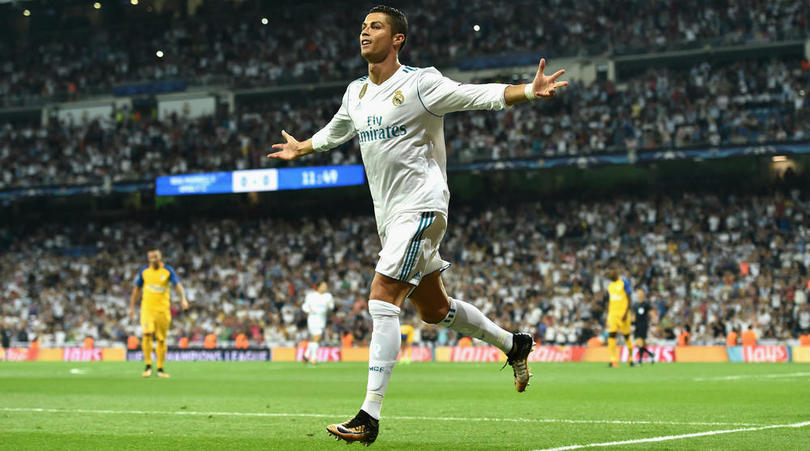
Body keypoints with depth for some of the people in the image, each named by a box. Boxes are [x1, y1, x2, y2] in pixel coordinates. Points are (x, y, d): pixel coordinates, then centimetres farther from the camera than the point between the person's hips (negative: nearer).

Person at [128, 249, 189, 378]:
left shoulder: (168, 271, 0)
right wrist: (132, 307, 12)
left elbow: (177, 284, -9)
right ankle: (148, 366, -10)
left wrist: (183, 298, -27)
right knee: (147, 335, -19)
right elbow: (136, 289, 14)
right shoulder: (144, 271, 5)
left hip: (163, 309, 0)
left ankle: (160, 369, 16)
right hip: (147, 308, 0)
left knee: (161, 340, 4)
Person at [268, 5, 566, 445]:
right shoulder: (356, 93, 13)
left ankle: (369, 417, -21)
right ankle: (513, 343, 38)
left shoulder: (419, 83, -9)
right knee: (433, 309, 15)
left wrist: (529, 90, -29)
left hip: (420, 206, -8)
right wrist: (301, 148, 49)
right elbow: (334, 131, 34)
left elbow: (481, 95, -14)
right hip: (389, 215, 8)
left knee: (382, 300, -19)